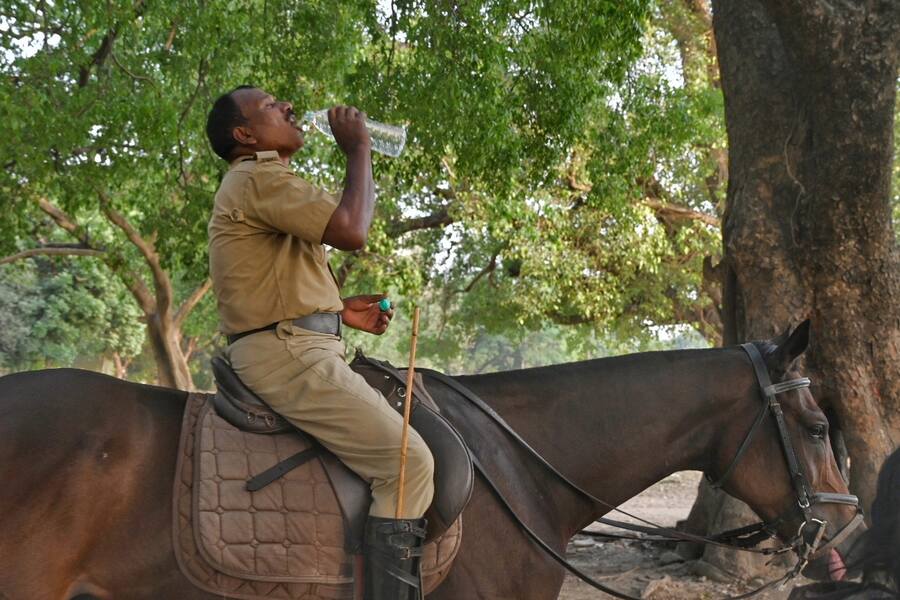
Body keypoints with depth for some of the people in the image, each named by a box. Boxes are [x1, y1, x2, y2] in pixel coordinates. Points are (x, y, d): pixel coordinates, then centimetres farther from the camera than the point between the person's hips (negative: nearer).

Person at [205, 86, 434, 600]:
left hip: (291, 350, 11)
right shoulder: (261, 178, -12)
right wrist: (359, 149, -11)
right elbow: (351, 231, -24)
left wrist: (340, 310, 14)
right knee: (409, 462, -15)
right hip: (287, 354, -11)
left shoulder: (264, 183, 22)